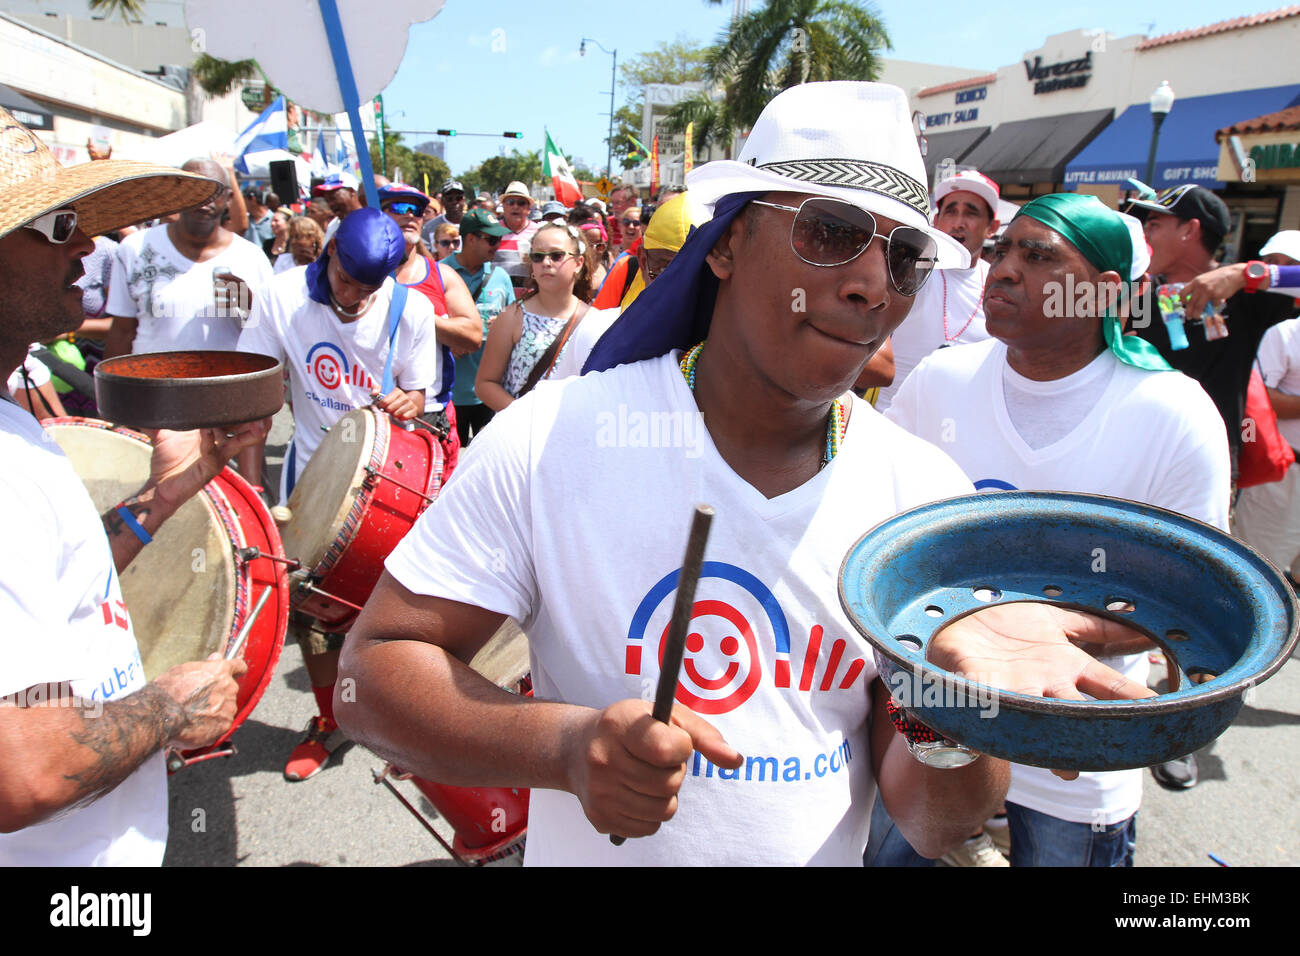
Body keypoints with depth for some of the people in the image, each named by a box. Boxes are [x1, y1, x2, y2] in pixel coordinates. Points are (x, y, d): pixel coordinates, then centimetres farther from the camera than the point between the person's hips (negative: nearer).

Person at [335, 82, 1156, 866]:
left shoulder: (928, 496, -13)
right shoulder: (553, 437, -19)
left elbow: (931, 826, -11)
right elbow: (375, 668, -15)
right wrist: (564, 746, -30)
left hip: (826, 852, 2)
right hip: (581, 849, -1)